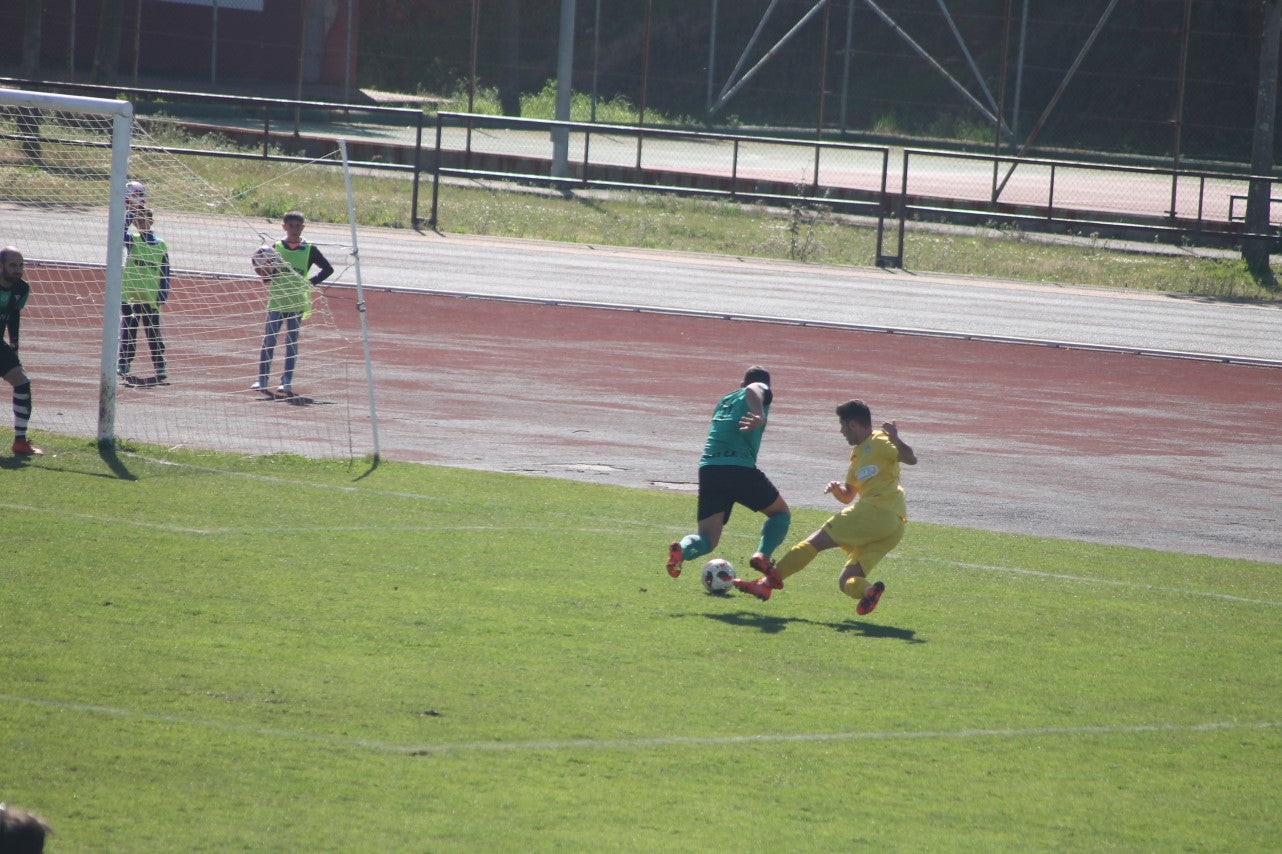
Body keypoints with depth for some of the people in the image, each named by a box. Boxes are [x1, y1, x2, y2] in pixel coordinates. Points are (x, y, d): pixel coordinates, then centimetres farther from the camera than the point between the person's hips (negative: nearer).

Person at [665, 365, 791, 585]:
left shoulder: (725, 400, 29)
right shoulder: (762, 391, 11)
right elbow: (753, 390, -12)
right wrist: (760, 415, -32)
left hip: (708, 468, 5)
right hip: (741, 467, -5)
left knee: (708, 539, 4)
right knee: (781, 512, 18)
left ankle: (682, 549, -30)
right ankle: (763, 555, -8)